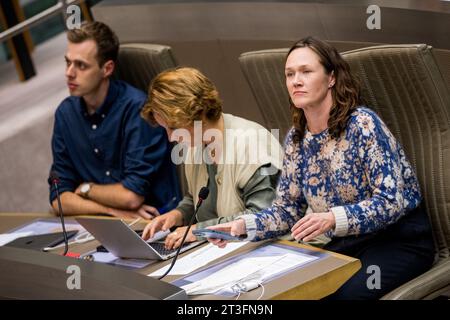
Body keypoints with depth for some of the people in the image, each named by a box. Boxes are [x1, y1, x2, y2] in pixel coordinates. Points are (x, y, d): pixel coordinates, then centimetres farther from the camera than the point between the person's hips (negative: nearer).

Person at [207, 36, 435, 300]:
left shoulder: (362, 123, -19)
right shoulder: (296, 139, 2)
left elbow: (391, 201, -24)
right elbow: (288, 208, 7)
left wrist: (333, 219, -39)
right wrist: (242, 225, -12)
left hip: (400, 239, -6)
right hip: (348, 243, 6)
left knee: (341, 295, -30)